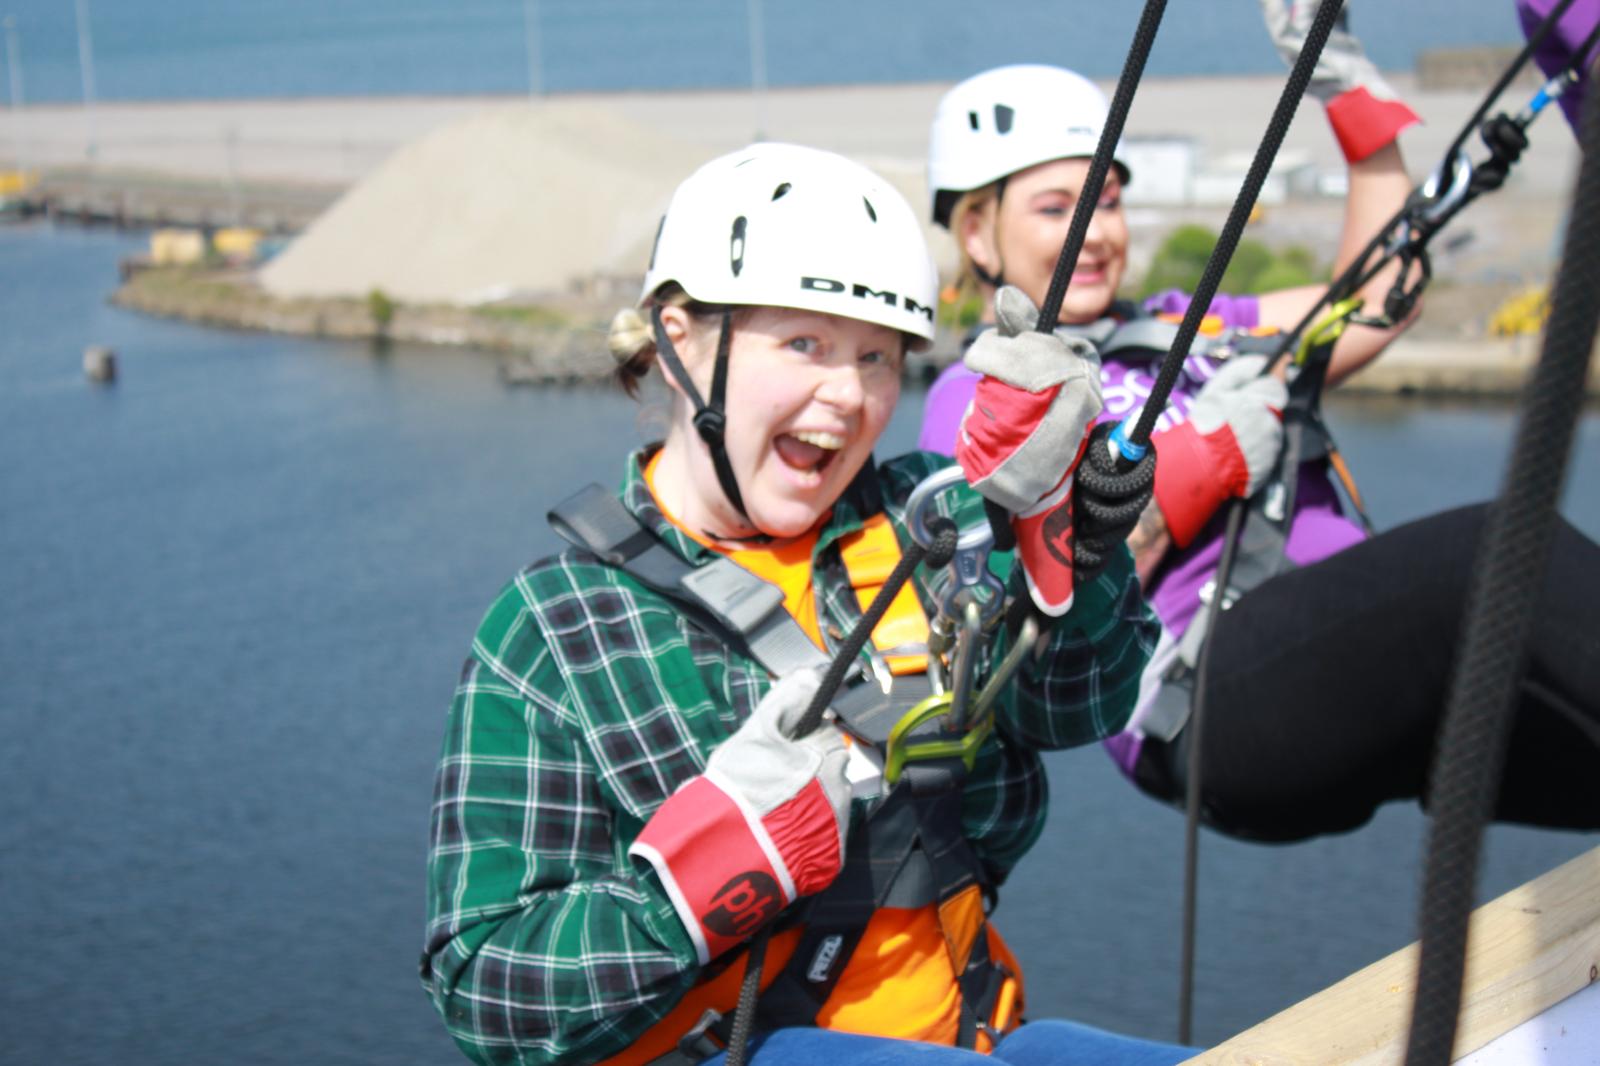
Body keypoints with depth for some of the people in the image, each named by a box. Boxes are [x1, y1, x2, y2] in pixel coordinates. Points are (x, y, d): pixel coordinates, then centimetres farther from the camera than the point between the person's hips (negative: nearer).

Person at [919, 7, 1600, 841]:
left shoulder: (1185, 329, 30)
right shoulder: (975, 397, 11)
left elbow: (1378, 301, 26)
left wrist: (1355, 97, 22)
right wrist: (1202, 460, -7)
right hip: (1208, 707, -7)